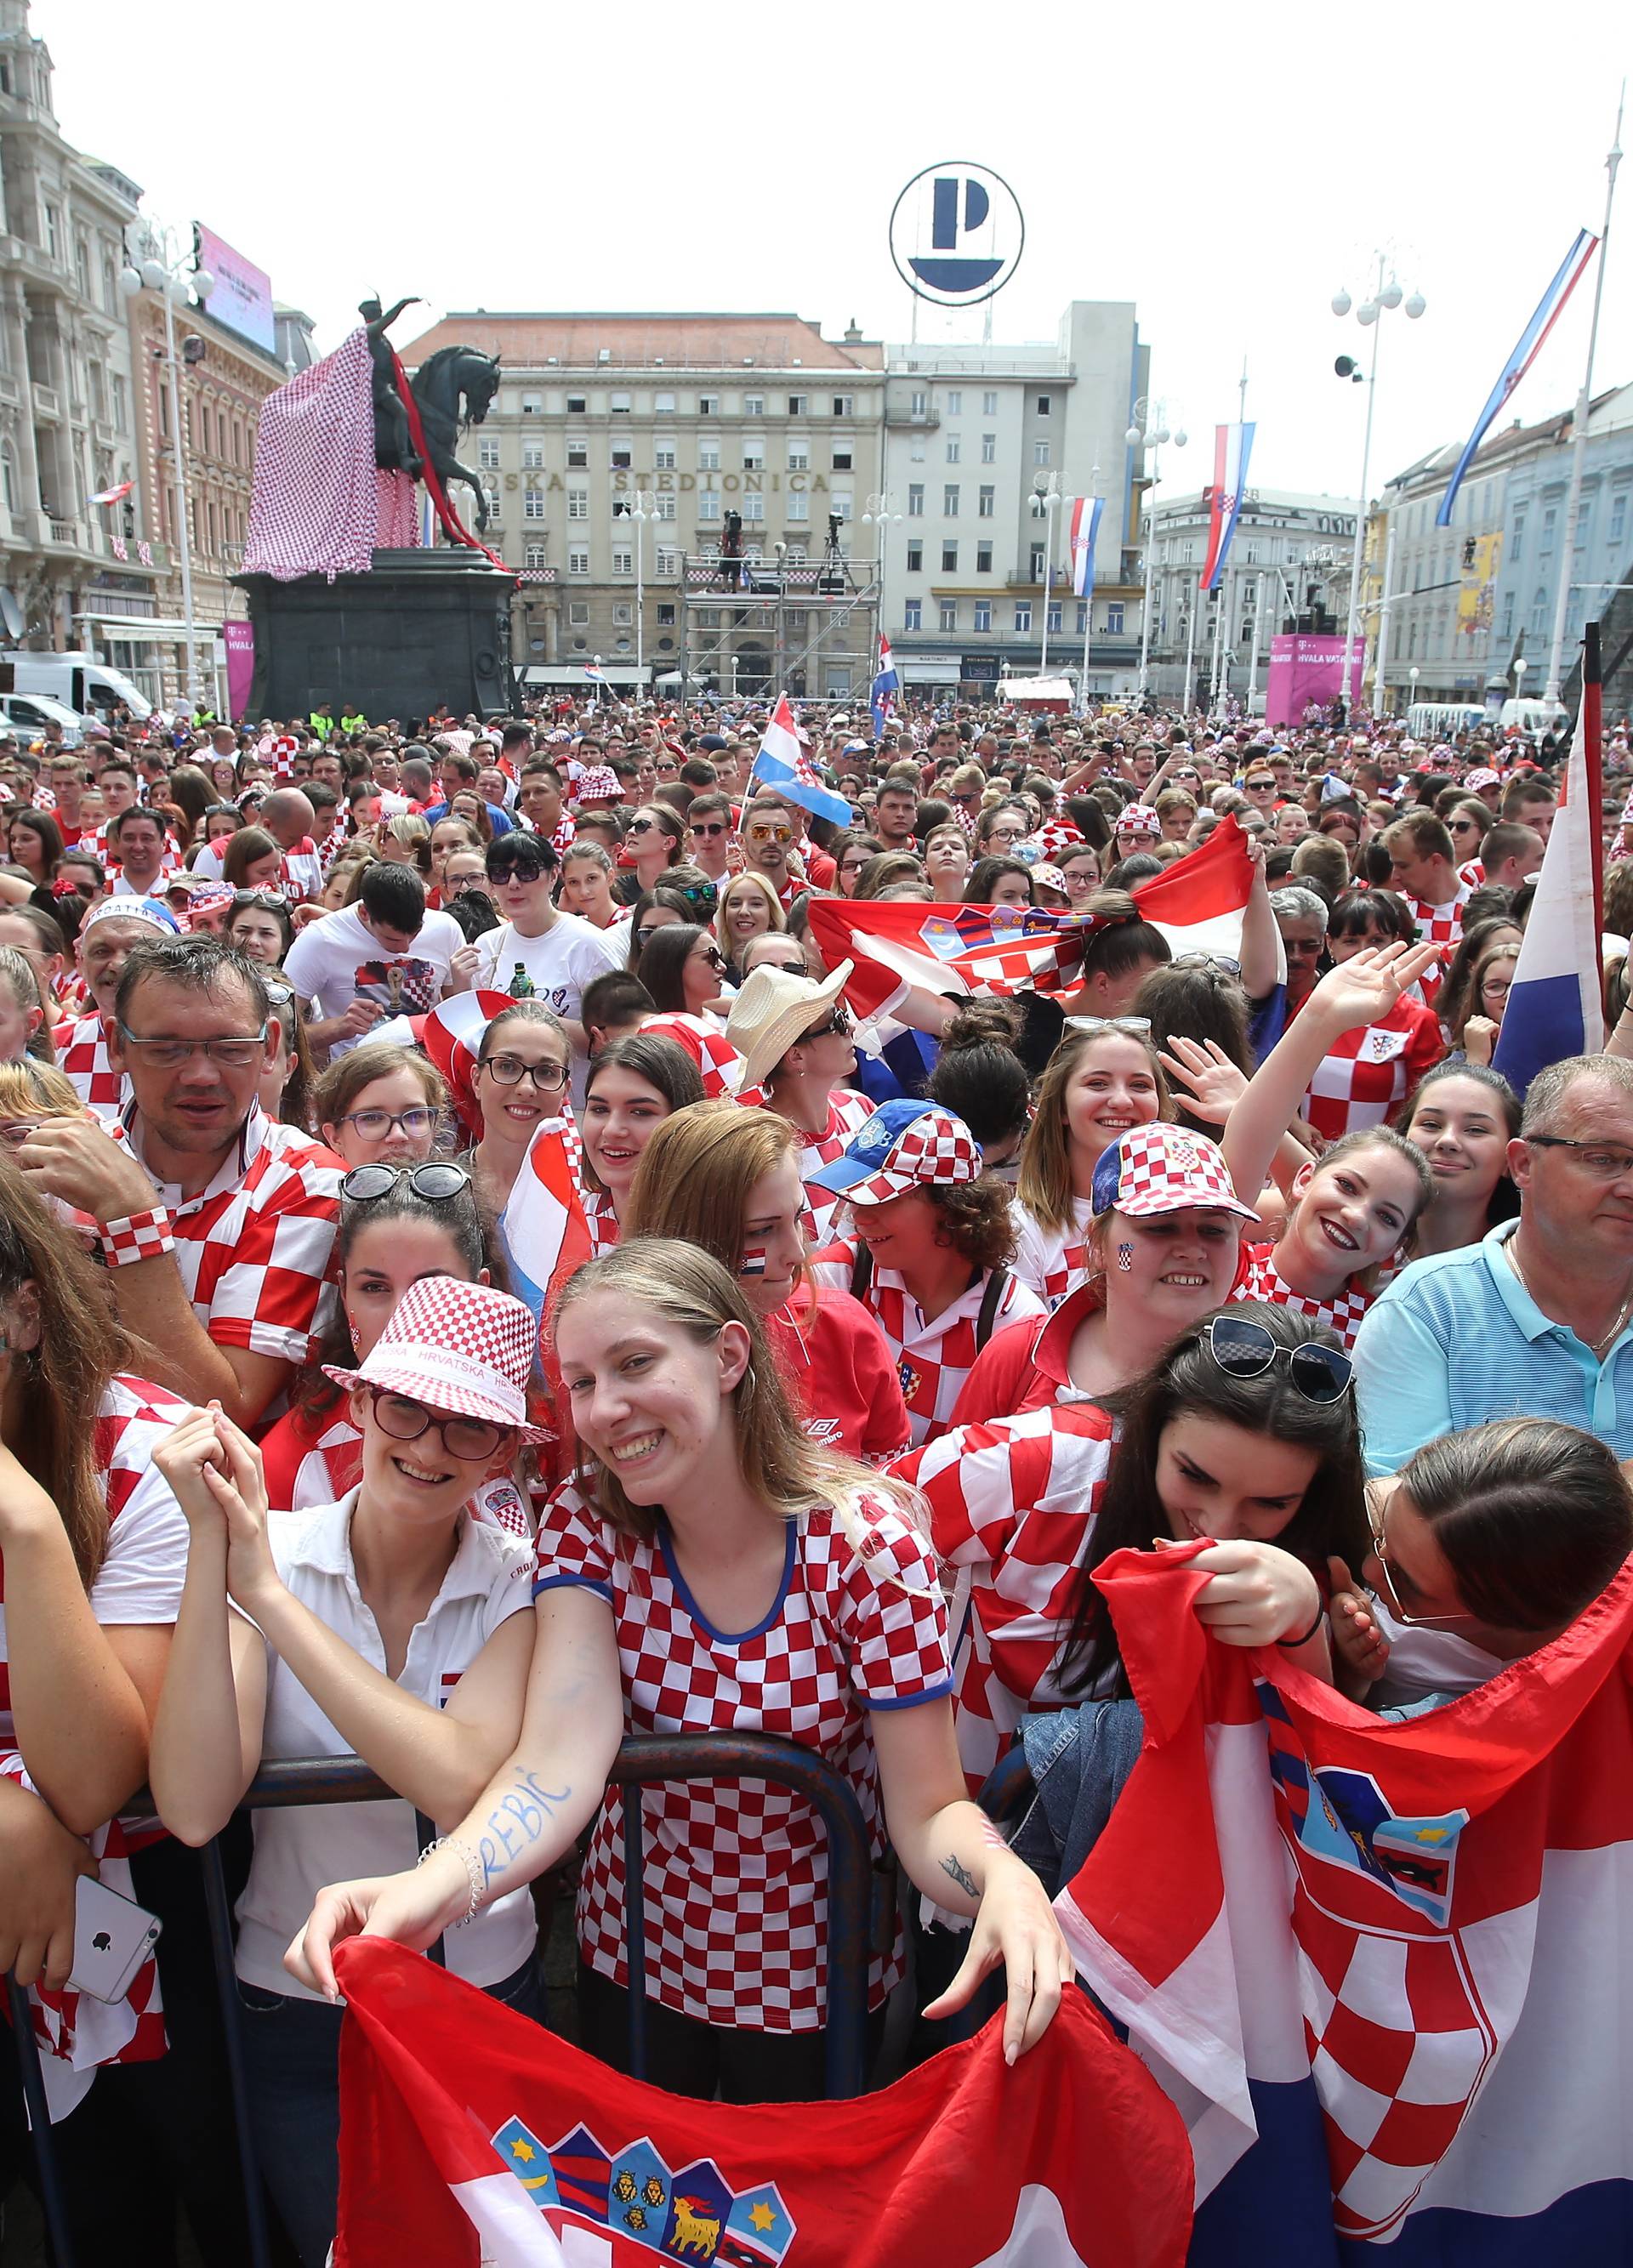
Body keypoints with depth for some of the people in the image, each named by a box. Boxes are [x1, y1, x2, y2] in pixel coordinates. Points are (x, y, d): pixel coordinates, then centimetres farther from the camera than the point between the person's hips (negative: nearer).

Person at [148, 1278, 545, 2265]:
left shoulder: (520, 1582, -14)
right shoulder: (272, 1551, -13)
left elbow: (462, 1784, -31)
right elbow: (195, 1810, -25)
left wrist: (266, 1590, -31)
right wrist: (210, 1545, -30)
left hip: (489, 2000, 1)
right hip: (299, 2017, 0)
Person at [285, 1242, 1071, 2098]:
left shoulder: (867, 1546, -23)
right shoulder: (586, 1526, -16)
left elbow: (928, 1811, -21)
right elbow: (562, 1757, -29)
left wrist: (1004, 1877, -43)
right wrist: (431, 1887, -47)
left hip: (813, 1985, -2)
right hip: (634, 1966, 2)